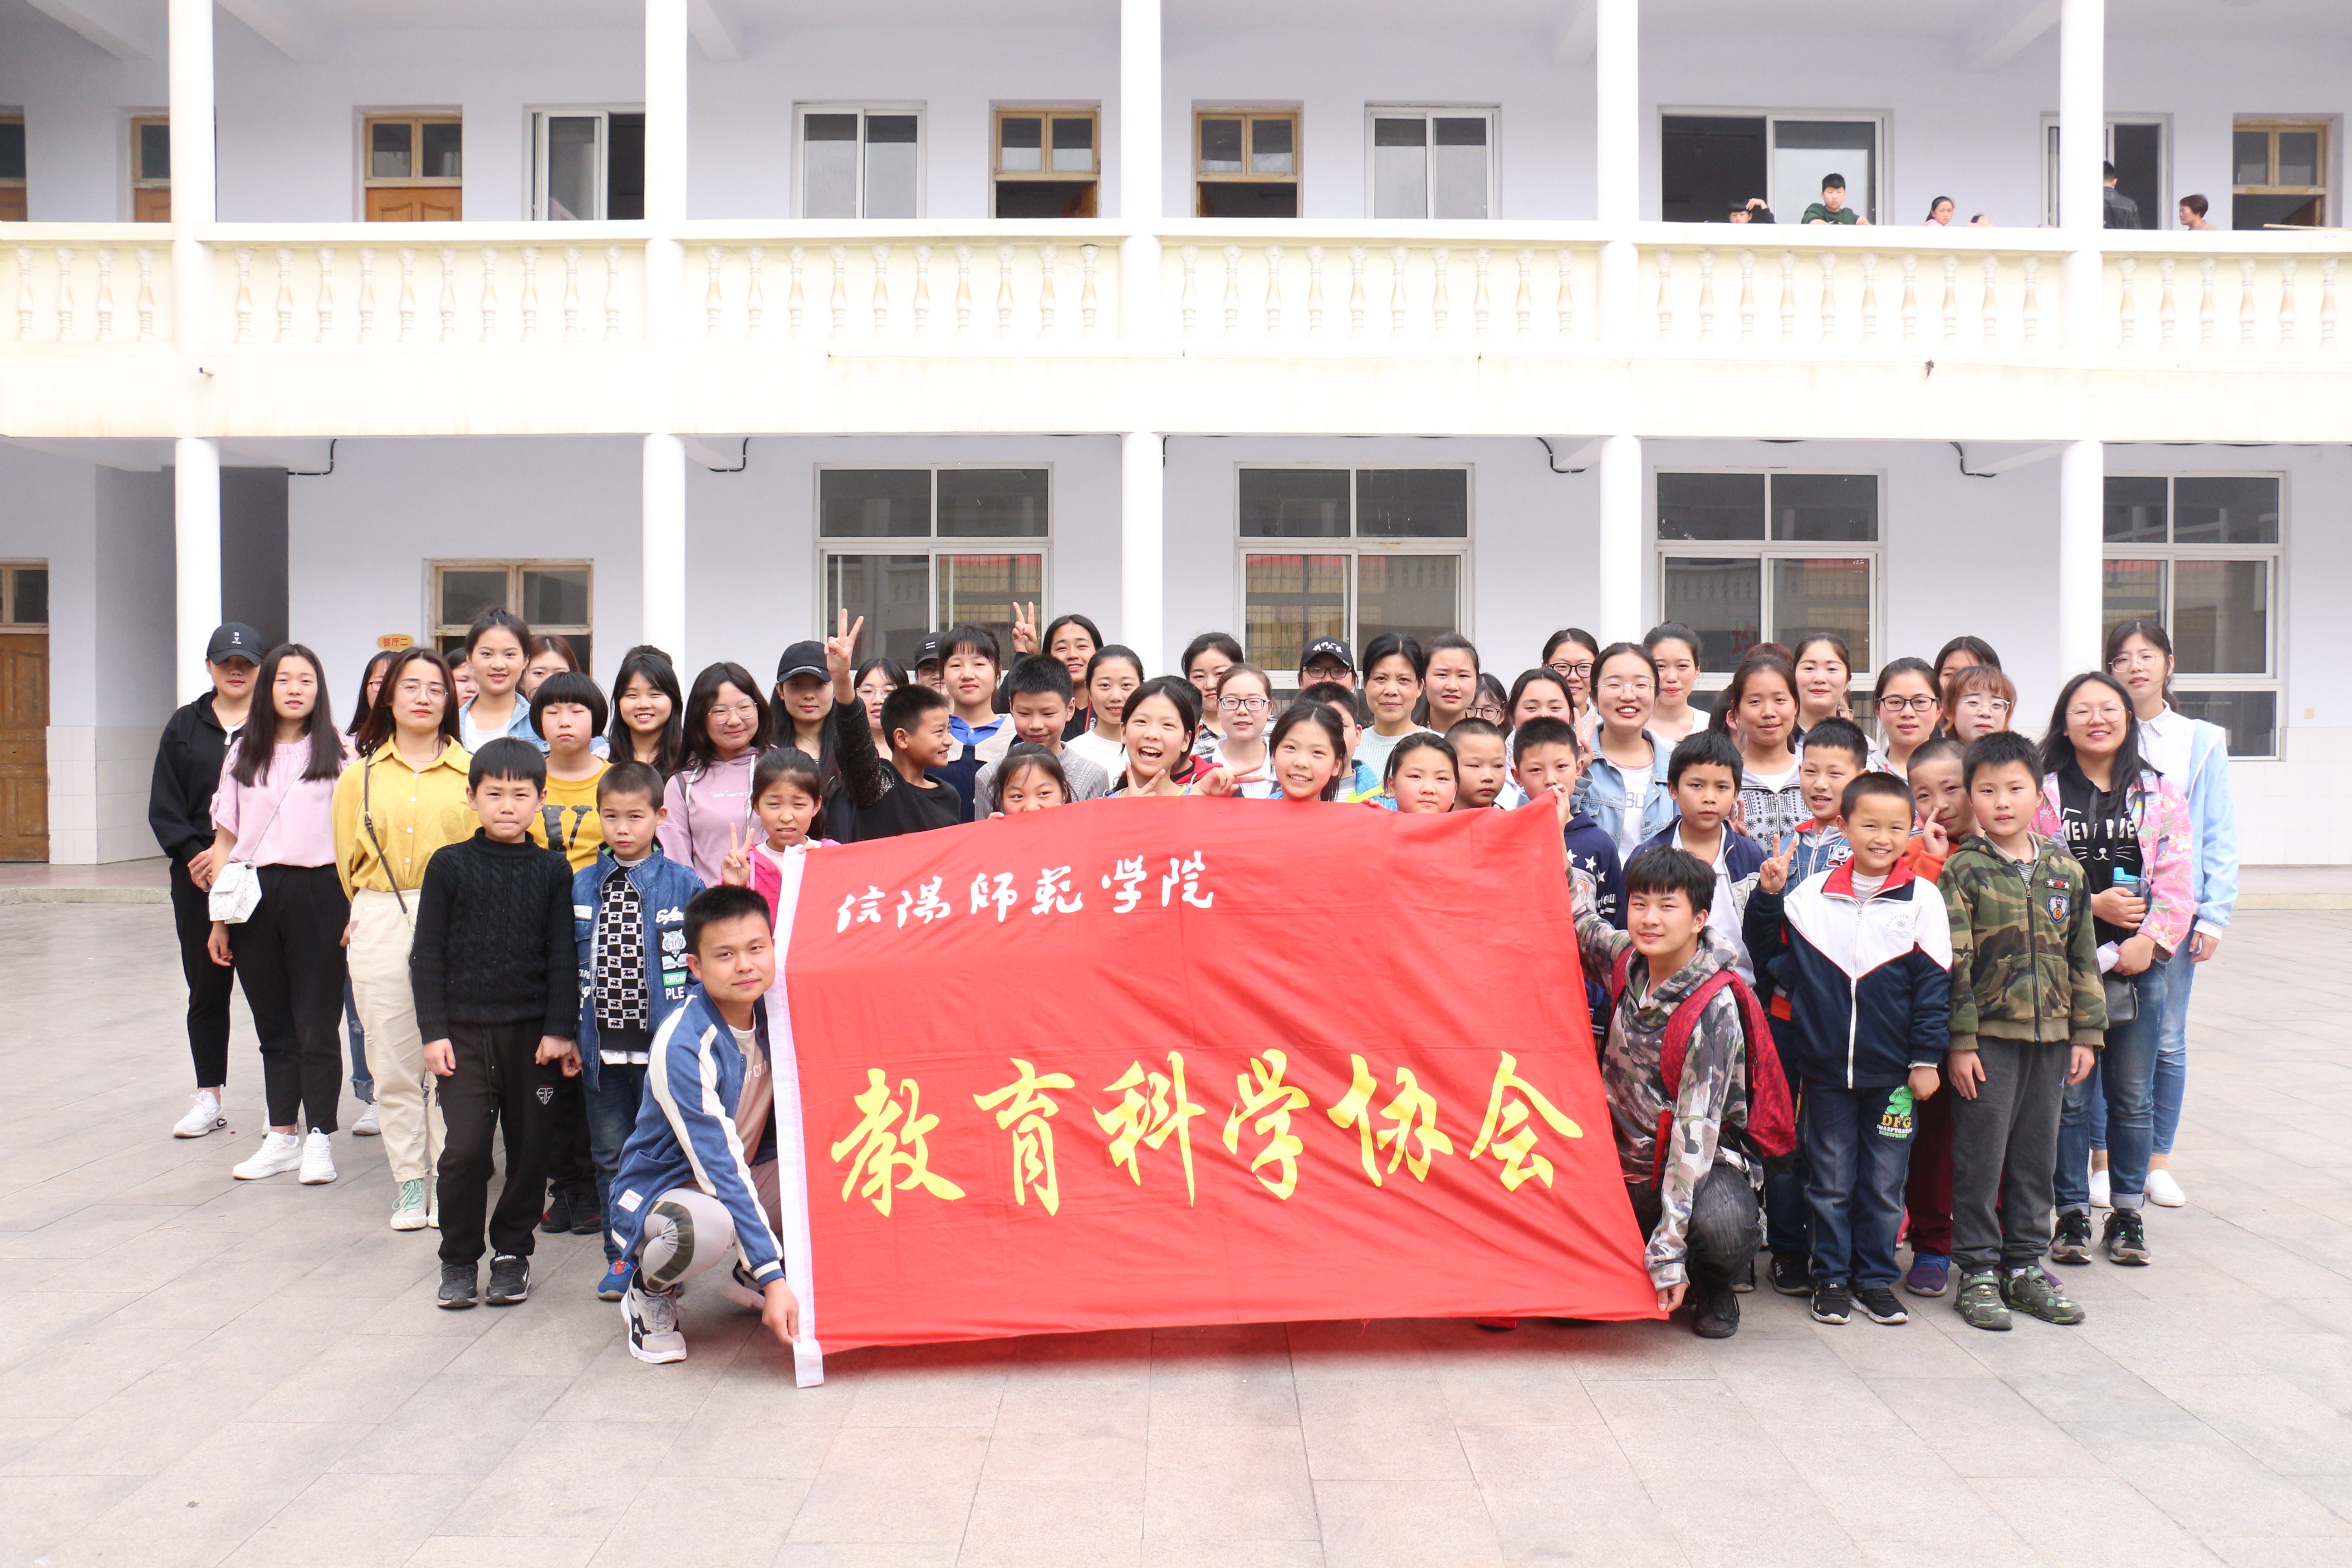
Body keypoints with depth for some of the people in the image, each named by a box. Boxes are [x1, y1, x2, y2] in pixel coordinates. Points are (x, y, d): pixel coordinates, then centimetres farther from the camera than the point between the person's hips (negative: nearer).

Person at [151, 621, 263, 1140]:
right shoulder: (185, 727, 12)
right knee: (206, 988, 8)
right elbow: (164, 807, 8)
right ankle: (208, 1099, 18)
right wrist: (192, 854, -7)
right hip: (196, 877, 3)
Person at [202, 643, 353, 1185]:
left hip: (317, 892, -4)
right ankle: (283, 1136, 20)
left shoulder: (340, 752, 0)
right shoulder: (244, 753, 11)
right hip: (255, 897, 4)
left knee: (316, 1025, 0)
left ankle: (320, 1138, 8)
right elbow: (226, 839, 10)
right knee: (273, 1024, 11)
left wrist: (355, 909, -11)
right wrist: (219, 917, 6)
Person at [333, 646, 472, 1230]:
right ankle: (409, 1184, 15)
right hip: (379, 925, 2)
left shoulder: (470, 771, 5)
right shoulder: (361, 774, 11)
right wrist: (367, 912, 11)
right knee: (393, 1062, 4)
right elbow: (349, 855, 16)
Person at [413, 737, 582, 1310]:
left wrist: (560, 1030, -3)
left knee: (529, 1147, 6)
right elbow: (427, 955, 2)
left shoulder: (552, 871, 3)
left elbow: (563, 957, 3)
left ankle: (512, 1252, 22)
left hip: (532, 1030, 1)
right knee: (464, 1149, -6)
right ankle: (459, 1259, 11)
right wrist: (433, 1031, -4)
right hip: (464, 1028, -1)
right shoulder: (450, 866, 1)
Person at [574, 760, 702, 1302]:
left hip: (662, 1046, -3)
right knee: (610, 1156, 10)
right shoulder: (581, 887, 5)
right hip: (602, 1048, 3)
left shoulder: (683, 885, -3)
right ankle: (621, 1259, 23)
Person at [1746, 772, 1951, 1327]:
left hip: (1892, 1072, -1)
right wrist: (1767, 897, -3)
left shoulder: (1922, 898, -2)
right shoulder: (1809, 893, 0)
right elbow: (1768, 951, 11)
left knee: (1884, 1182, 9)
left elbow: (1934, 983, -1)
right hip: (1824, 1067, 1)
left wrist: (1926, 1058, -3)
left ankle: (1876, 1279, 23)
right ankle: (1832, 1278, 21)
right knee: (1829, 1180, 9)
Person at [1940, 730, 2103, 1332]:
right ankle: (1978, 1271, 12)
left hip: (2051, 1035, 4)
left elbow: (2083, 959, 12)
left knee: (2037, 1156, 11)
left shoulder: (2065, 870, 8)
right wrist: (1959, 1042, -12)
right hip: (1987, 1035, -4)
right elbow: (1953, 963, -9)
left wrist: (2086, 1033, 7)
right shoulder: (1962, 872, -6)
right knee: (1980, 1157, 1)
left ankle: (2025, 1265, 23)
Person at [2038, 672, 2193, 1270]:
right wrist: (2093, 905, -15)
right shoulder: (2044, 794, 0)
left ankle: (2128, 1213, 23)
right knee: (2068, 1095, 3)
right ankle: (2072, 1214, 16)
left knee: (2133, 1098, 10)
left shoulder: (2160, 794, 6)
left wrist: (2150, 941, -12)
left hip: (2139, 967, 2)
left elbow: (2176, 880, 0)